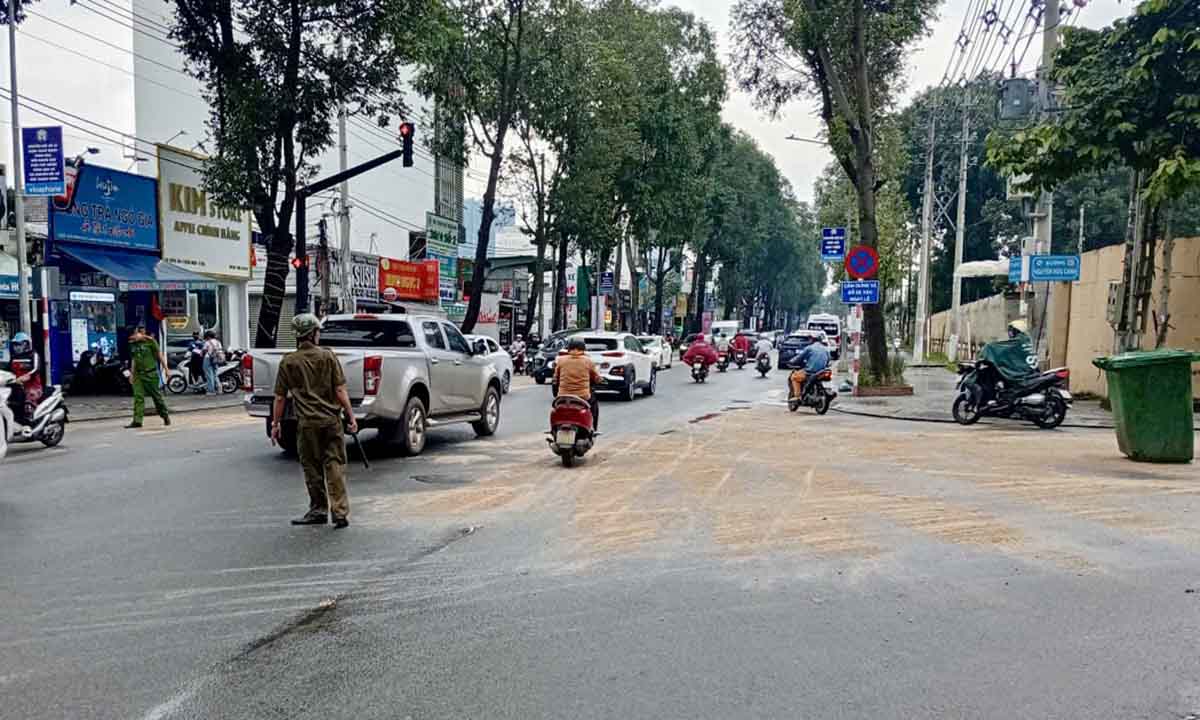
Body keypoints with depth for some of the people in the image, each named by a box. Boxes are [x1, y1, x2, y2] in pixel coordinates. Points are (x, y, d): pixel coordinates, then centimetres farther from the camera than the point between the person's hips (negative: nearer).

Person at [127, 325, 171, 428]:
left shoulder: (150, 341, -7)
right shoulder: (133, 344, 8)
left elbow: (160, 356, -2)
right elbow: (134, 360, 17)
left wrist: (166, 369, -3)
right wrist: (132, 374, 15)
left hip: (151, 374, -4)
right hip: (138, 375, 4)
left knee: (157, 396, 5)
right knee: (138, 397, -5)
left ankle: (165, 416, 23)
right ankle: (137, 421, -6)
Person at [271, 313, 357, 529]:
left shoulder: (288, 362, -1)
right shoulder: (328, 356, -2)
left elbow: (280, 398, 3)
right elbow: (340, 391, -4)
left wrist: (275, 424, 12)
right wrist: (351, 416, 2)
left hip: (308, 423, 0)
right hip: (332, 420, 0)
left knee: (312, 469, 12)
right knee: (335, 466, 4)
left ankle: (319, 511, 20)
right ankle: (340, 513, 0)